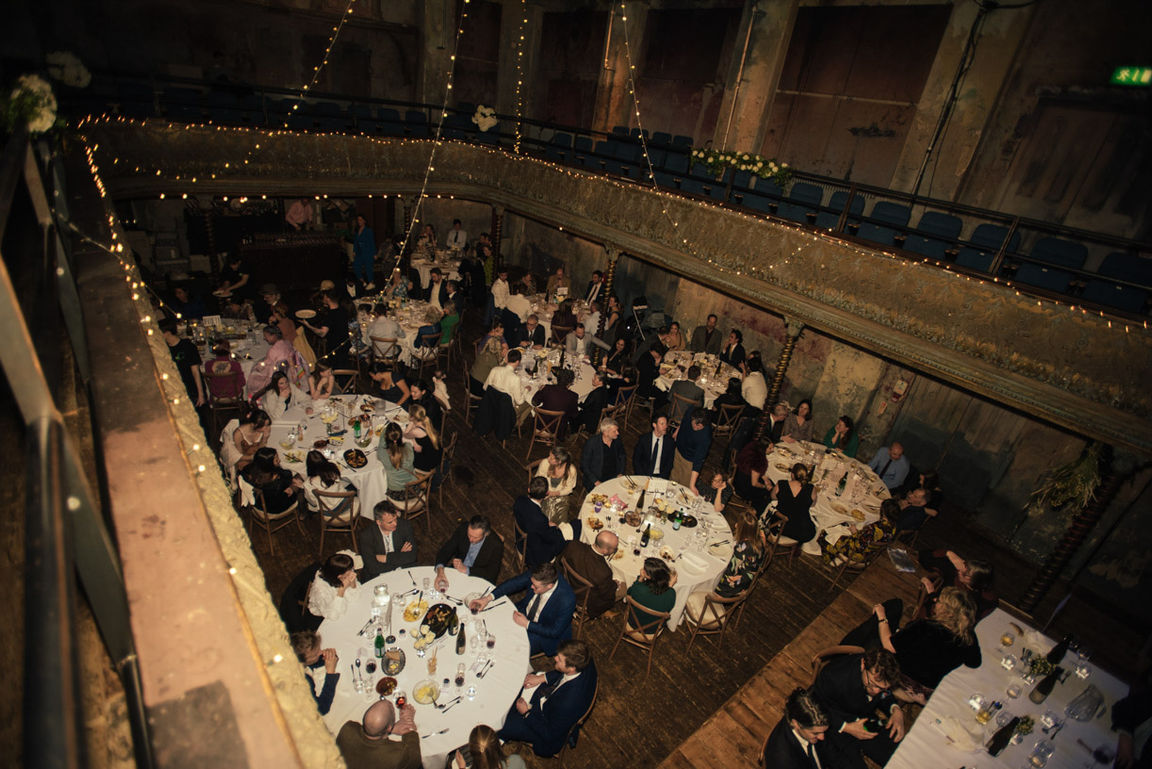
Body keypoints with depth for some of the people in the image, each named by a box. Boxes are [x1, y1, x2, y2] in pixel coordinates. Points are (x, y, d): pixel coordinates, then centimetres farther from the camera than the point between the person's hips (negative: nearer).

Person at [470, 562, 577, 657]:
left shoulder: (567, 600, -37)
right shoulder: (535, 574, -24)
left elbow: (555, 632, -24)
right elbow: (513, 583, -11)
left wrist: (527, 624, -24)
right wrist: (488, 598, -22)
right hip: (524, 612, 5)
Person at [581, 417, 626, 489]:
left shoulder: (617, 439, -1)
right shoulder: (591, 443, -14)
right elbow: (584, 466, -8)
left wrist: (621, 473, 5)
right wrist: (596, 482, -15)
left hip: (615, 478, 4)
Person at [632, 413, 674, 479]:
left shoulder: (669, 441, -2)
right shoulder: (643, 439, -5)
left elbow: (669, 463, 3)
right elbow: (636, 459, -1)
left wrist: (661, 478, -10)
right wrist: (643, 477, -10)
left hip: (660, 476, 1)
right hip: (643, 475, -1)